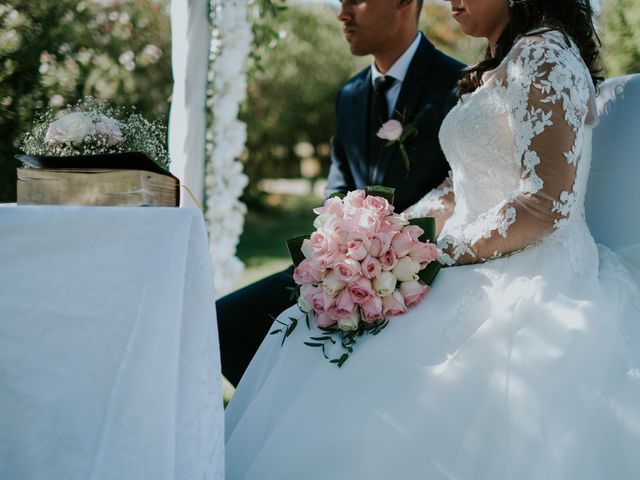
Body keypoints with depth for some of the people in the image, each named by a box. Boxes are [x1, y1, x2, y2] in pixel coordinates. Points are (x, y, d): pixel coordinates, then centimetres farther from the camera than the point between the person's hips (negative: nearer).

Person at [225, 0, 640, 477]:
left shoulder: (543, 53, -10)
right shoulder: (494, 70, 20)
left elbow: (547, 204, -19)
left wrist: (438, 253, -16)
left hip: (533, 284, -9)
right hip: (490, 277, 9)